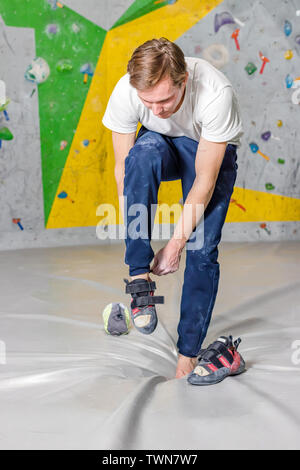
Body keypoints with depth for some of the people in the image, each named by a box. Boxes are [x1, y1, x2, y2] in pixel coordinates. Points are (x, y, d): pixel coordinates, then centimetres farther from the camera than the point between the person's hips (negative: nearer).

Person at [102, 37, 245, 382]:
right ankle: (140, 276, -29)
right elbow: (124, 169, -18)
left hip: (213, 151, -2)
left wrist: (177, 242, -28)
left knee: (202, 251, -16)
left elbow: (204, 180, -30)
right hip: (163, 145, 2)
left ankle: (188, 355, -1)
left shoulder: (216, 94, -37)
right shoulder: (124, 93, -30)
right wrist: (135, 234, -22)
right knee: (144, 150, -36)